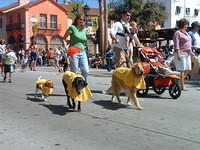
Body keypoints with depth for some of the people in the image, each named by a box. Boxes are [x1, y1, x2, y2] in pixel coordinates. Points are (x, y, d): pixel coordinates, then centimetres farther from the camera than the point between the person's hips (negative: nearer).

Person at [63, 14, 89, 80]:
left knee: (86, 71, -2)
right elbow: (64, 38, 1)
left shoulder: (84, 30, 13)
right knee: (74, 72, -2)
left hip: (82, 52, 5)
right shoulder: (72, 27, -2)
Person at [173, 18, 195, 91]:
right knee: (181, 70, -6)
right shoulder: (177, 33, -9)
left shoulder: (185, 32, 19)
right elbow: (176, 45, -17)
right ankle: (182, 86, -1)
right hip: (181, 53, -9)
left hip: (187, 54, 9)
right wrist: (178, 54, -23)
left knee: (187, 69, 8)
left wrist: (191, 52, 22)